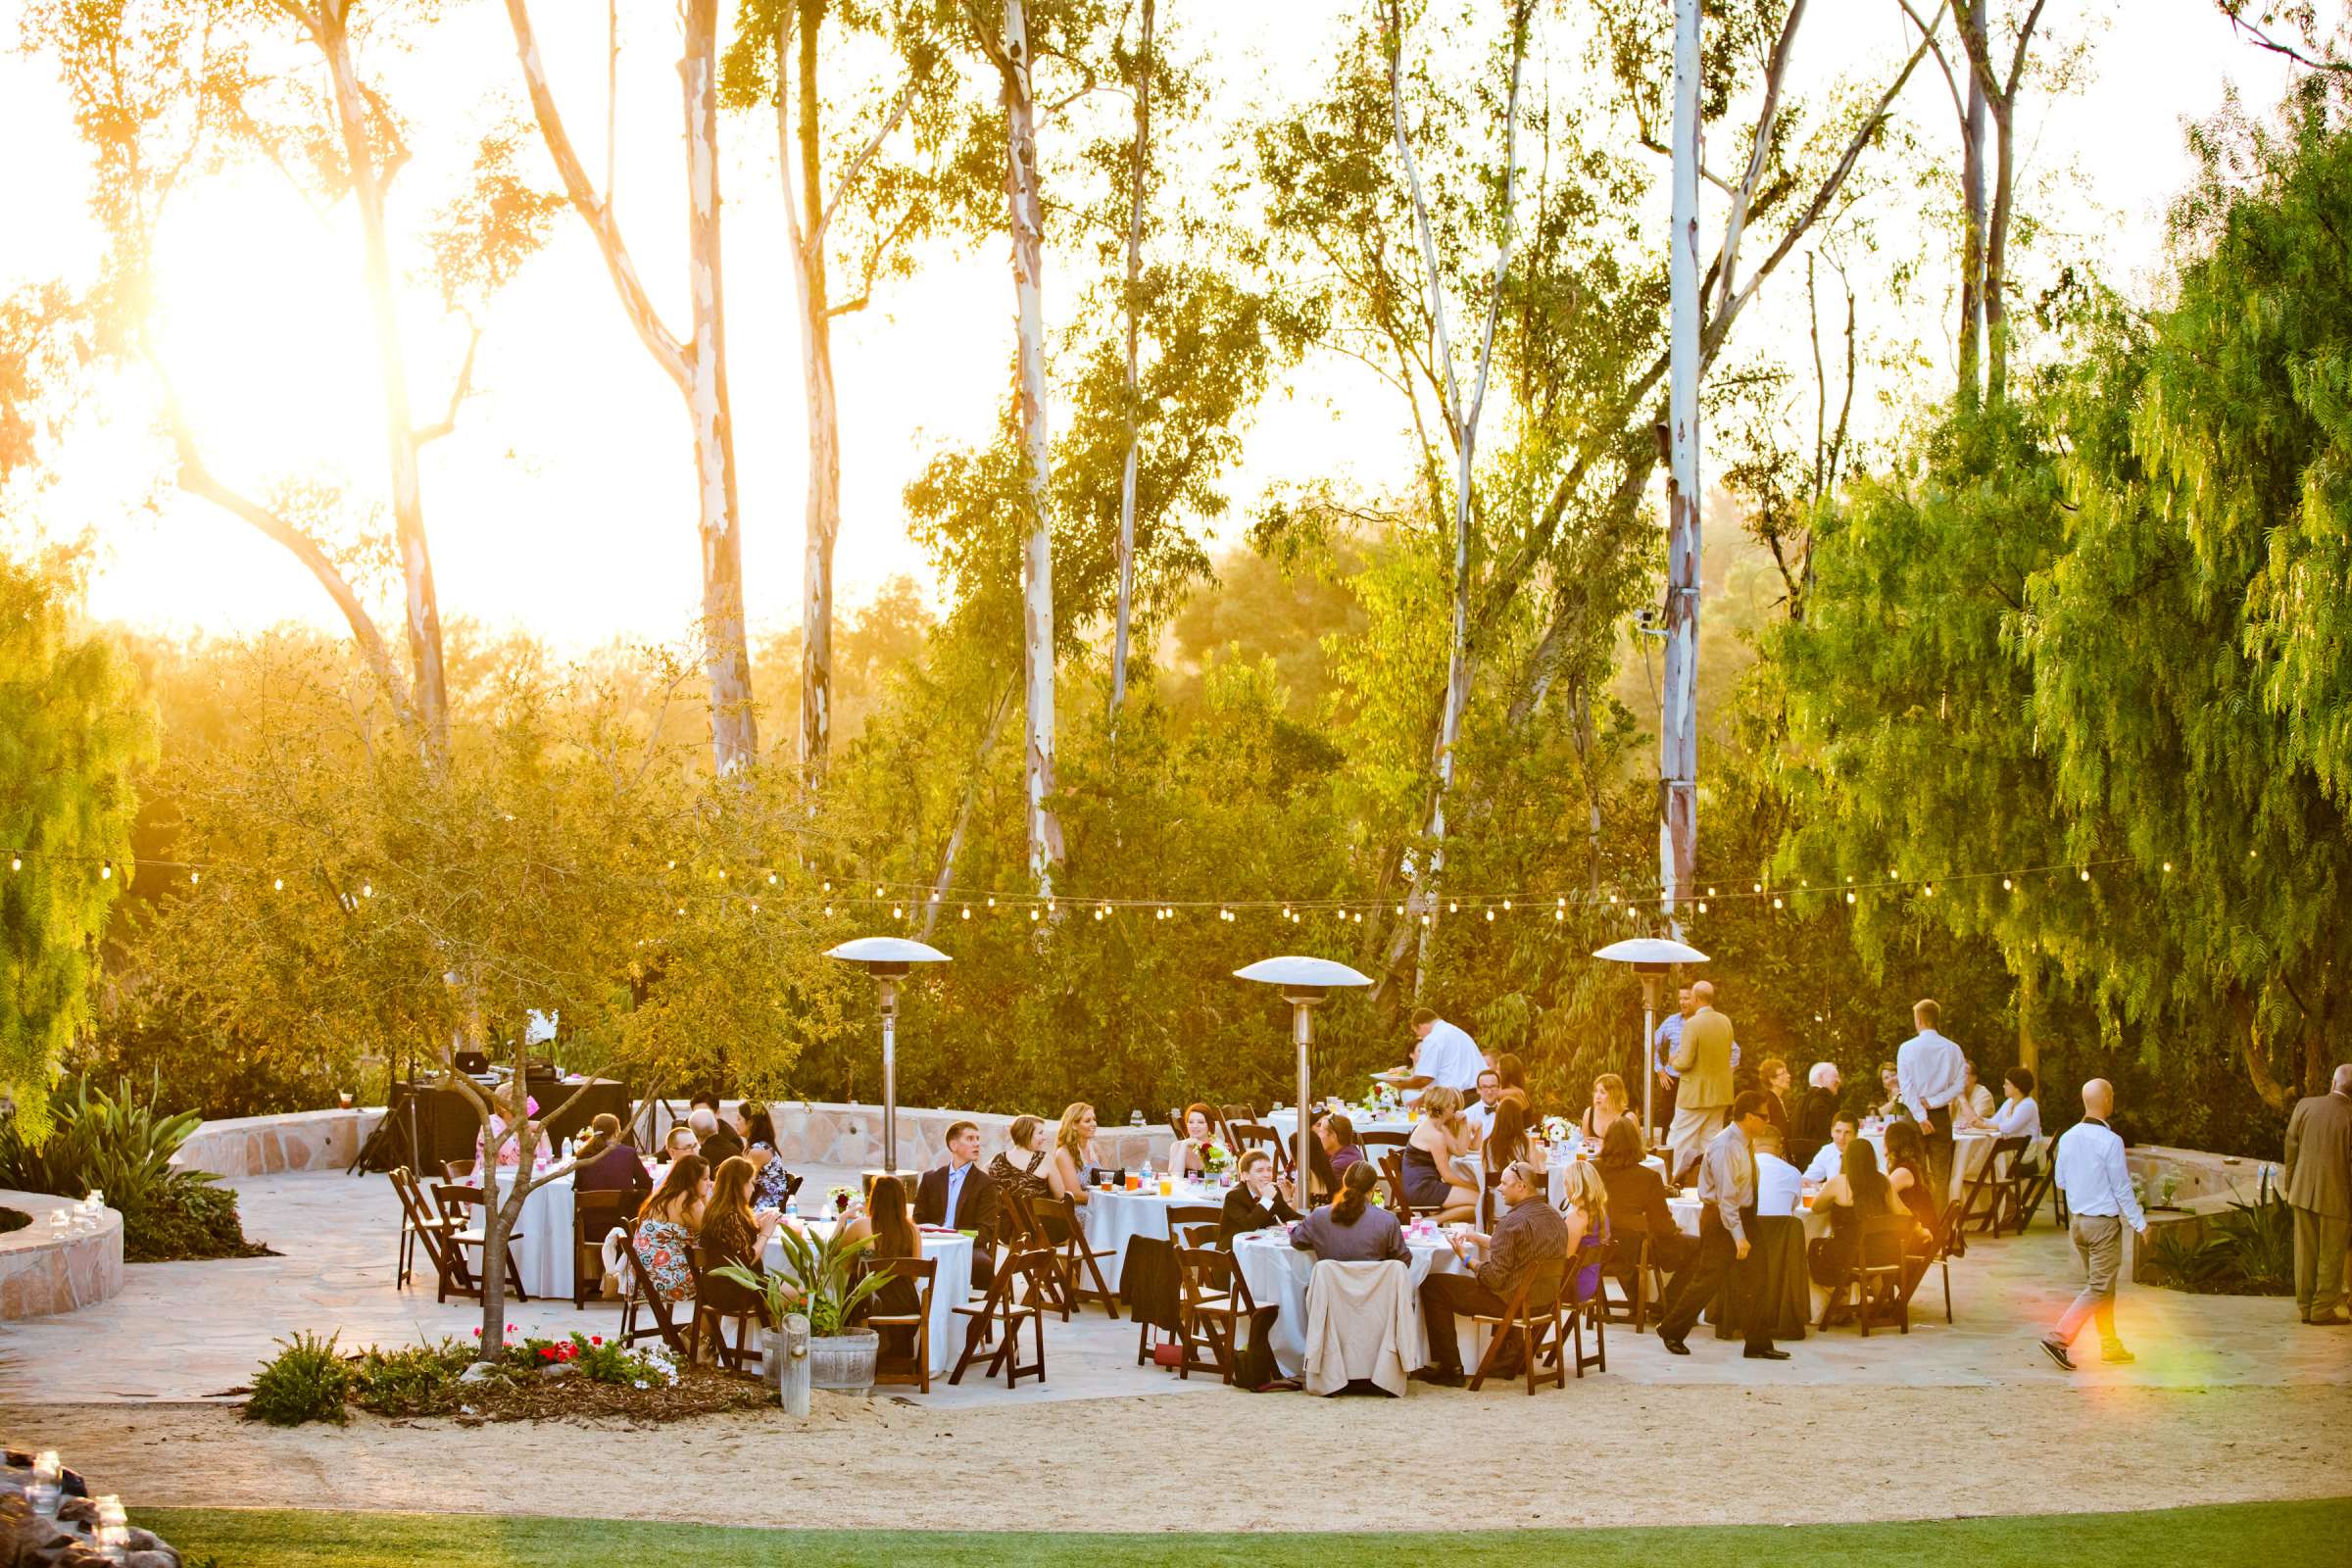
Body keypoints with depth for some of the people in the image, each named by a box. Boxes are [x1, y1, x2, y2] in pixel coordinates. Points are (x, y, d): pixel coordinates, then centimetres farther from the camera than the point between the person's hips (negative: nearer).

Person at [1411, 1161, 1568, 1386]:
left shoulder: (1512, 1222, -22)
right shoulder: (1555, 1217, 5)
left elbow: (1495, 1278, -21)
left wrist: (1465, 1258, -7)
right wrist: (1475, 1238, 18)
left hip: (1514, 1302, -9)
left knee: (1433, 1286, -1)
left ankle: (1450, 1368, 4)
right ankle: (1511, 1358, 41)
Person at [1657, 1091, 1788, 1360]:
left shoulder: (1746, 1143, 9)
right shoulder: (1725, 1147, -20)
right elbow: (1726, 1196, -24)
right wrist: (1738, 1235, -27)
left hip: (1742, 1215, 9)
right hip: (1722, 1217, -9)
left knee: (1750, 1280, 8)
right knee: (1709, 1278, -4)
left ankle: (1759, 1344, 11)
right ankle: (1671, 1330, 12)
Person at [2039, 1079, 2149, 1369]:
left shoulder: (2067, 1138, 2)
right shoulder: (2110, 1141, -18)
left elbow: (2060, 1181, 12)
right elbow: (2122, 1188, -14)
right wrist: (2139, 1223, -3)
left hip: (2077, 1220, 7)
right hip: (2104, 1222, -7)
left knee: (2100, 1285, 18)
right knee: (2099, 1288, -3)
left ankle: (2110, 1345, 24)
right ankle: (2058, 1338, -14)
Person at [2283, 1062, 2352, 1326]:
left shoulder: (2305, 1106, -5)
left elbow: (2291, 1149, 3)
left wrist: (2290, 1187, 14)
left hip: (2303, 1193, 4)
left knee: (2306, 1253, 12)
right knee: (2331, 1255, 7)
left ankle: (2305, 1306, 17)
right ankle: (2323, 1309, 9)